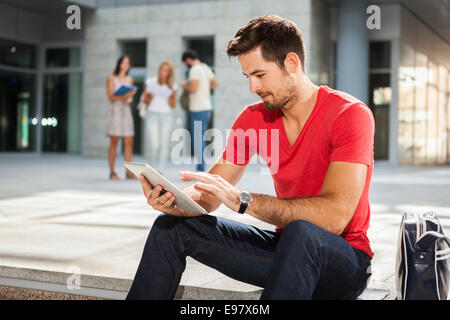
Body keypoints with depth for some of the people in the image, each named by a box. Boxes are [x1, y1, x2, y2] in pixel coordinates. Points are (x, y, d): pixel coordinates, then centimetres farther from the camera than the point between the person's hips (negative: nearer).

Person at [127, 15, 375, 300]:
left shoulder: (350, 114, -19)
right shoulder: (253, 119, 1)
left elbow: (335, 215, -31)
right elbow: (208, 196, -1)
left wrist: (241, 200, -35)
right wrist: (172, 200, -24)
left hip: (344, 258, -6)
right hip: (285, 245, 6)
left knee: (301, 232, -41)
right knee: (171, 227, 0)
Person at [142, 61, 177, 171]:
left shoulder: (172, 86, 4)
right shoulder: (150, 82, 2)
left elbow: (173, 105, 7)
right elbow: (145, 99, 9)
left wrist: (168, 98, -10)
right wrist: (150, 98, -11)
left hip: (166, 116, 1)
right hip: (152, 115, -1)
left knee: (164, 144, -3)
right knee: (154, 144, -12)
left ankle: (160, 170, 8)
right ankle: (152, 163, 17)